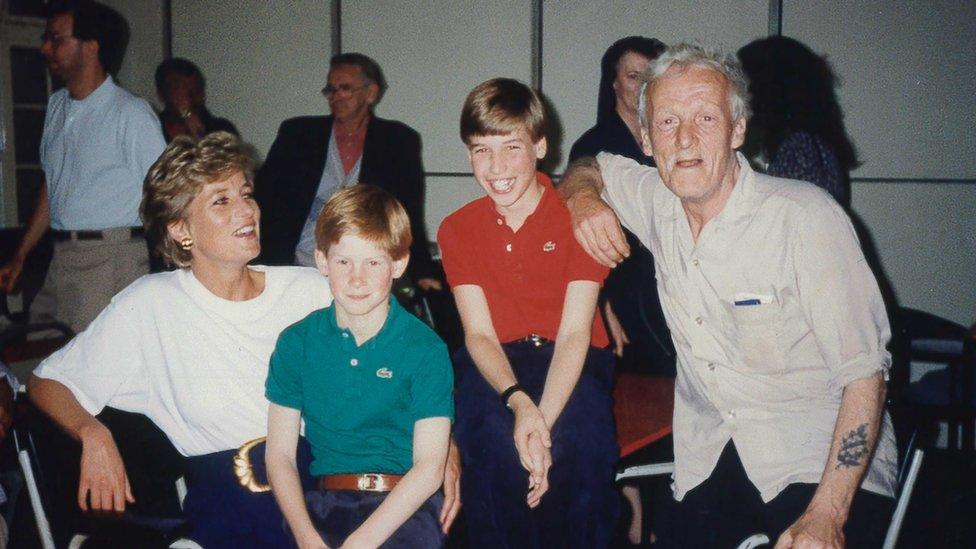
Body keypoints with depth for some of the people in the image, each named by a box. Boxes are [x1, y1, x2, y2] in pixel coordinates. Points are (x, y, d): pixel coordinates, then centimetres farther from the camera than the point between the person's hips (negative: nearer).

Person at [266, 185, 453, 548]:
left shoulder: (426, 348, -1)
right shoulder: (296, 343, 7)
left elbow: (429, 467, -7)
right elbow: (279, 454, 4)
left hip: (404, 508, -2)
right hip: (323, 504, 2)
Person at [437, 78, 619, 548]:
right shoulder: (457, 230, 3)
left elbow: (575, 331, -12)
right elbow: (478, 333, -5)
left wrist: (544, 420, -28)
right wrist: (517, 400, -26)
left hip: (571, 363, -1)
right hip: (494, 365, 1)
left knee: (582, 439, -32)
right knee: (490, 437, -31)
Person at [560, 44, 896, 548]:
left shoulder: (806, 217, -14)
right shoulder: (655, 201, 2)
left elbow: (864, 372, -13)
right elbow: (586, 169, 23)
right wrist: (583, 198, -1)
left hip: (822, 460, -4)